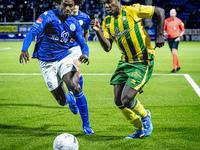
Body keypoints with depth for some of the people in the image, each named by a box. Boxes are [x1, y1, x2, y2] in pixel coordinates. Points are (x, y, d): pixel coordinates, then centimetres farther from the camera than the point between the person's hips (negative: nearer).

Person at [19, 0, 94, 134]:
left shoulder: (74, 23, 1)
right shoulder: (48, 16, -13)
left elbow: (83, 44, 5)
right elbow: (32, 32, -25)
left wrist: (85, 54, -21)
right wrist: (24, 49, -45)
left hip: (64, 59, 2)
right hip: (47, 63, -2)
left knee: (74, 86, -30)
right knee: (62, 102, 3)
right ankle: (70, 100, 45)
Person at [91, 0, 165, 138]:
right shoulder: (107, 22, 4)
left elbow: (160, 11, -6)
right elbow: (107, 48, -2)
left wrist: (160, 35, -13)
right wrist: (98, 31, -16)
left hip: (143, 62, -7)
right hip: (125, 62, 7)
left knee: (127, 99, -16)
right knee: (119, 101, 5)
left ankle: (145, 116, 17)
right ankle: (140, 129, 27)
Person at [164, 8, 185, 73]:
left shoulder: (179, 21, -2)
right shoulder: (166, 21, 3)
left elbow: (183, 30, 7)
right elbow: (163, 29, 12)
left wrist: (179, 37, -7)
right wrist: (164, 33, -10)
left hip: (176, 38, -4)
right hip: (169, 38, 4)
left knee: (174, 52, -17)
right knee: (173, 54, 12)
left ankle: (174, 68, -19)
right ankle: (178, 66, 28)